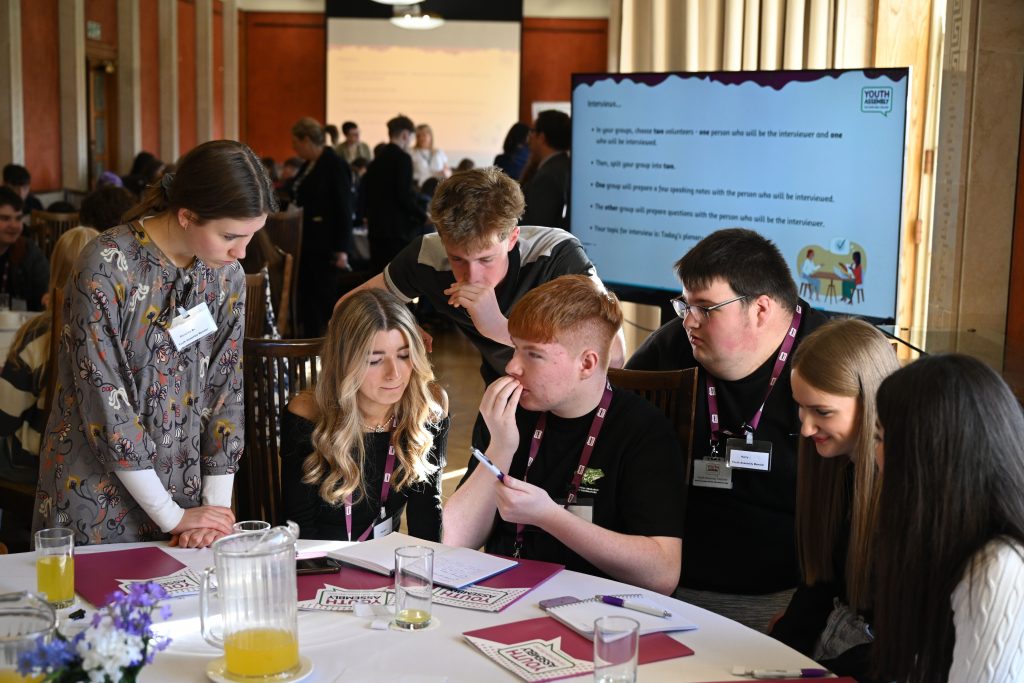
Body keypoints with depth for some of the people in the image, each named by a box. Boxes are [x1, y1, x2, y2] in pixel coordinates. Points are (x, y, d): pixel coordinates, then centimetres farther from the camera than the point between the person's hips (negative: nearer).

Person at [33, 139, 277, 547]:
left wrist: (217, 505, -7)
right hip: (98, 494, -4)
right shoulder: (107, 266, -20)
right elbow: (104, 401, -20)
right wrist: (171, 515, -15)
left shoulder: (228, 274, -2)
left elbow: (226, 389, 1)